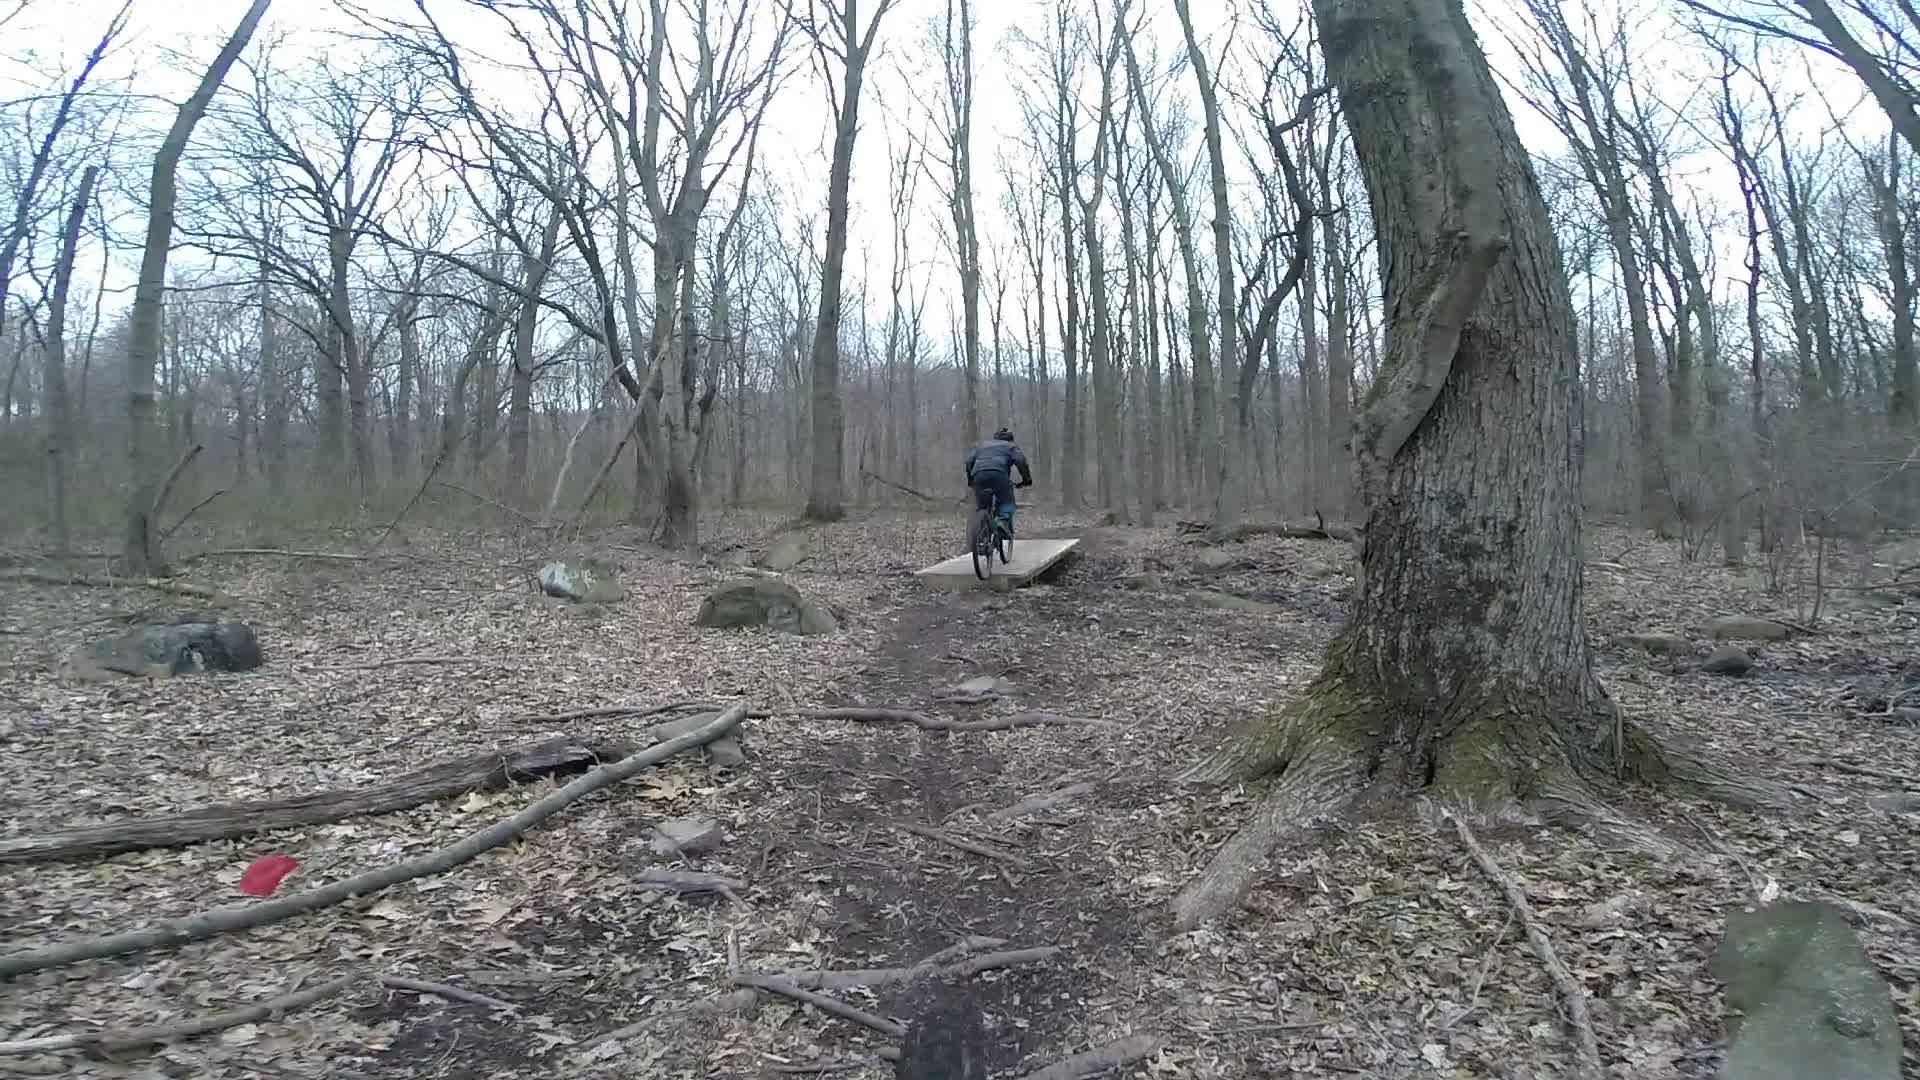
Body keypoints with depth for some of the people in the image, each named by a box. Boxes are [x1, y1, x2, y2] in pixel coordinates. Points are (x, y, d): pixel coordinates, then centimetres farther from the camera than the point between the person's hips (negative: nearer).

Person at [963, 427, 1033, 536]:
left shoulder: (982, 445, 36)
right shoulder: (1010, 446, 27)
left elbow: (969, 460, 23)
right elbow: (1020, 460, 8)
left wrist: (970, 480, 27)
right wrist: (1027, 479, 12)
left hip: (979, 475, 3)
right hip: (999, 474, -3)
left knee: (982, 507, 12)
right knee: (1007, 502, 10)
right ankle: (1004, 521, -15)